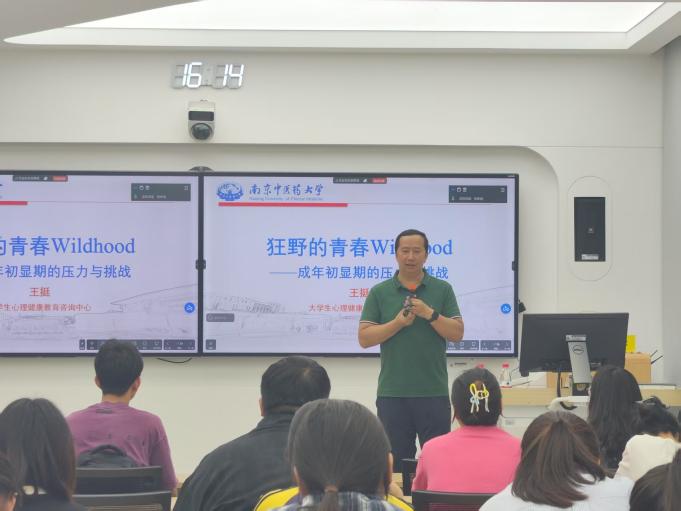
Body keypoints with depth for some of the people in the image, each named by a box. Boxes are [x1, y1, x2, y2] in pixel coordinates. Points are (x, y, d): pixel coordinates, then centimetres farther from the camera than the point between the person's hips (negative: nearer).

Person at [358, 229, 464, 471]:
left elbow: (457, 333, -1)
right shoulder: (379, 293, 6)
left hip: (434, 391, 0)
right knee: (395, 461, 5)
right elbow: (364, 338, 0)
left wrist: (430, 314, -15)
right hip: (392, 393, 0)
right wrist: (398, 323, -13)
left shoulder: (442, 290, 6)